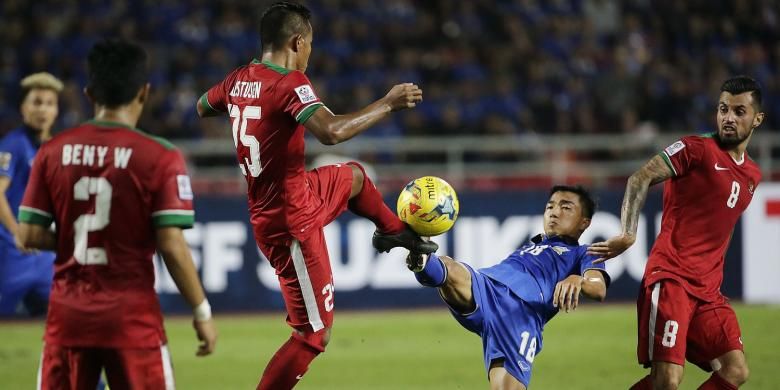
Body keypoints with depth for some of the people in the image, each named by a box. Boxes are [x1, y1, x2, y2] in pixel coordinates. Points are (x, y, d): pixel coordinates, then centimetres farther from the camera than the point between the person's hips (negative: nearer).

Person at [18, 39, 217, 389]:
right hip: (131, 316, -3)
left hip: (67, 314, 3)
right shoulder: (159, 156, -8)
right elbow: (171, 246, -12)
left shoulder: (53, 151, 2)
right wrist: (202, 312, -3)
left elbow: (29, 236, 1)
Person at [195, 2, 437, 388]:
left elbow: (202, 107, 23)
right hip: (292, 221, -9)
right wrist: (388, 103, -30)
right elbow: (331, 131, -41)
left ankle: (394, 231, 59)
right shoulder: (290, 84, -24)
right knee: (314, 335, -3)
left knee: (354, 175, 35)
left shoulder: (238, 80, 1)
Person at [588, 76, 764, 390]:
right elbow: (640, 178, -14)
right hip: (671, 278, -7)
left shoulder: (752, 175, 17)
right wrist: (628, 234, -27)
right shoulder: (697, 149, -5)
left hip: (709, 287, 7)